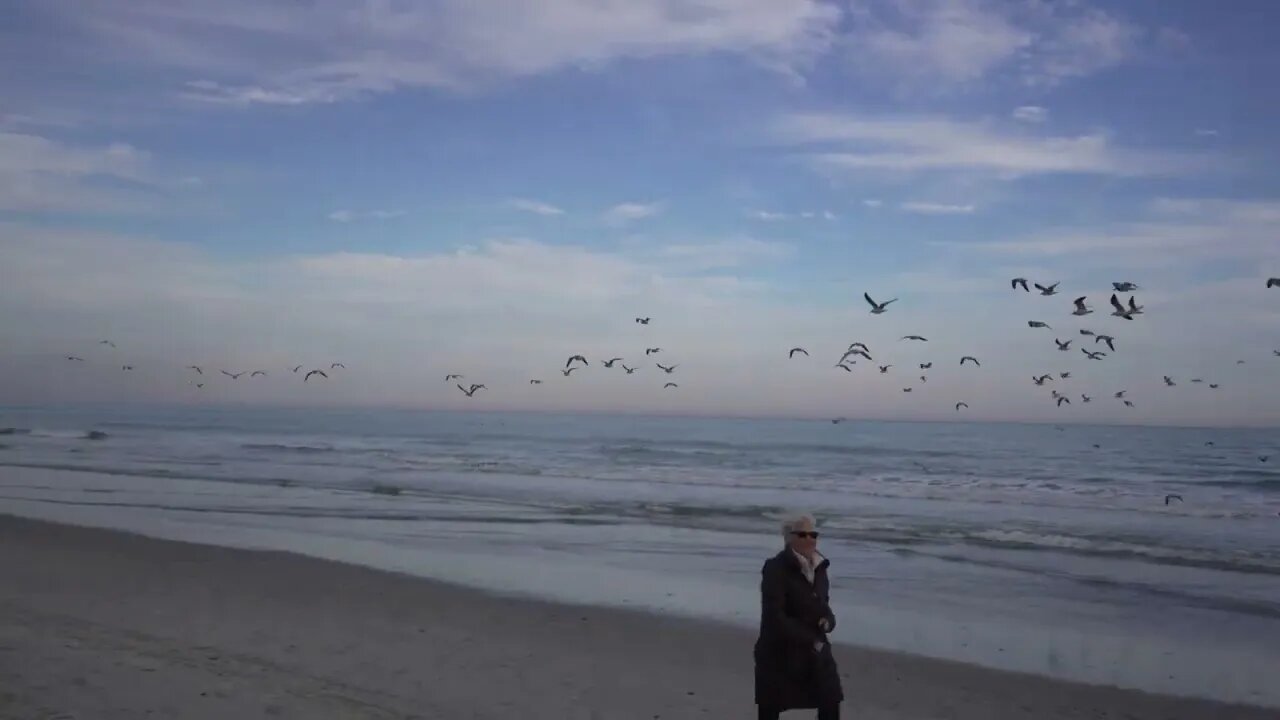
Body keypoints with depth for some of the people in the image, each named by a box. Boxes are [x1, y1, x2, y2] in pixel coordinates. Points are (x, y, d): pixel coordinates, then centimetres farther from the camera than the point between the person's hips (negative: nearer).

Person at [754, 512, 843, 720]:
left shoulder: (818, 567, 7)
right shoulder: (776, 569, -15)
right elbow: (774, 616, -21)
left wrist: (827, 620, -5)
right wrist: (810, 641, -20)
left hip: (815, 650, 6)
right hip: (778, 650, -6)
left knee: (831, 702, 2)